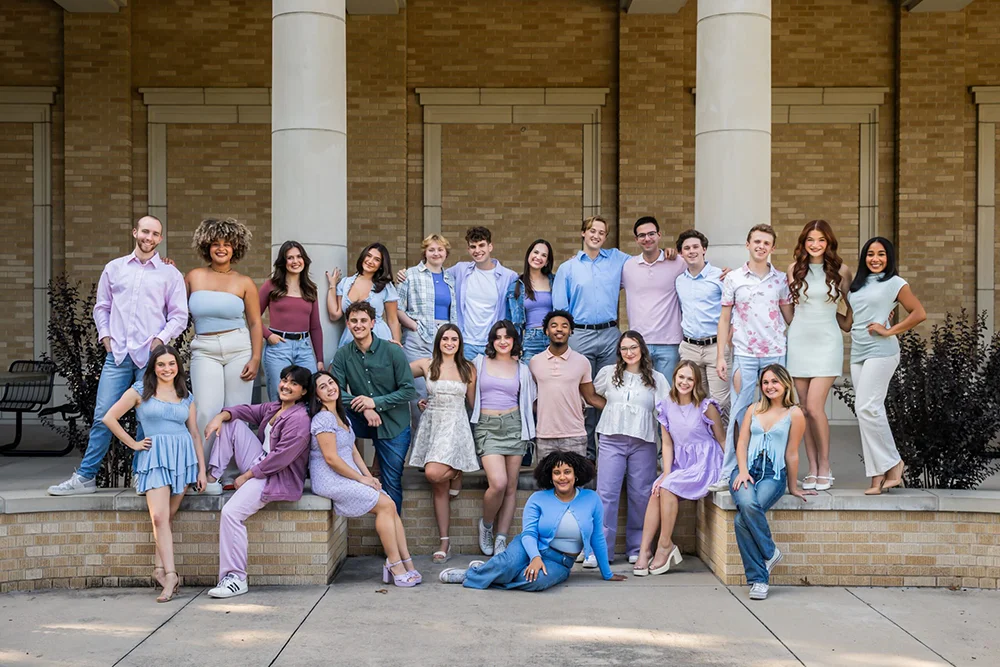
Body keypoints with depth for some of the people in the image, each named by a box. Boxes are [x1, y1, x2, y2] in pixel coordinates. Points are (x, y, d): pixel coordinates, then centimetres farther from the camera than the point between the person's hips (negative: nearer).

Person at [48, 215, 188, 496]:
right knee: (103, 416, -1)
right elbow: (101, 307, 19)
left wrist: (160, 340, -7)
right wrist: (105, 337, 6)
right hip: (117, 354, 2)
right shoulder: (114, 268, 14)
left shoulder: (170, 274, 7)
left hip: (151, 356, -2)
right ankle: (85, 477, 7)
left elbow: (179, 315, 5)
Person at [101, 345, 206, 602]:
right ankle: (170, 574, -16)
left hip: (183, 456, 3)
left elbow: (195, 434, 15)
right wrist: (133, 443, 2)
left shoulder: (186, 396, 14)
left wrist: (202, 470, 9)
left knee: (167, 517, -2)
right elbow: (110, 418, 4)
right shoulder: (140, 391, 6)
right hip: (154, 456, -2)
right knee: (159, 517, -15)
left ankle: (160, 567, 6)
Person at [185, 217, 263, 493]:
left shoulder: (244, 283, 6)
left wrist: (255, 359, -2)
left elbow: (255, 323, 6)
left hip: (239, 349, 0)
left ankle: (234, 472, 10)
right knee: (208, 412, -12)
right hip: (204, 351, 0)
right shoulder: (193, 277, 9)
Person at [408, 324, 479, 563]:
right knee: (439, 488, 2)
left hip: (455, 426, -2)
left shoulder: (468, 369, 5)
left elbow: (474, 402, 9)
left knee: (433, 473, -25)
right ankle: (445, 542, 8)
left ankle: (456, 472, 11)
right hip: (432, 424, 2)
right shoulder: (426, 365, 6)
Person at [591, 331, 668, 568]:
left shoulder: (657, 379, 10)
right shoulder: (608, 373, 11)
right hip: (611, 440, 0)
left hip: (643, 442, 0)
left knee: (641, 496, 2)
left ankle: (636, 548, 14)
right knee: (606, 494, -6)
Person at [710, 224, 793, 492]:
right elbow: (724, 320, 4)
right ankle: (729, 472, 3)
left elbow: (790, 317, 17)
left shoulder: (781, 280, 8)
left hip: (775, 354, 2)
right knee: (739, 413, -4)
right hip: (744, 354, -2)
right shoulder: (733, 279, 3)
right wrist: (720, 356, -1)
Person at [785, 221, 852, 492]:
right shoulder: (795, 269, 7)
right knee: (805, 409, 4)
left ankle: (824, 467, 4)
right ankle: (812, 469, 12)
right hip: (798, 340, 2)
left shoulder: (840, 270, 2)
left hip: (827, 342, -2)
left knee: (815, 407, -12)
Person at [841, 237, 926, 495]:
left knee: (866, 407, -16)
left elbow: (919, 313, -4)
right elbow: (848, 324, 21)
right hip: (858, 353, 6)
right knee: (872, 410, 3)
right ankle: (881, 473, 5)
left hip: (881, 351, -6)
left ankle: (892, 464, -3)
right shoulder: (856, 285, 19)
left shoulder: (895, 283, 2)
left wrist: (890, 331, -9)